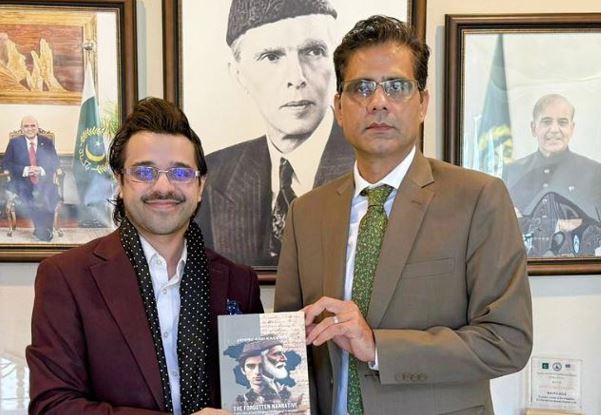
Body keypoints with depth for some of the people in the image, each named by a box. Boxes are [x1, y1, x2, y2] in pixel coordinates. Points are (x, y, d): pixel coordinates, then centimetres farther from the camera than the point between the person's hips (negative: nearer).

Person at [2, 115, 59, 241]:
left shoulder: (47, 142, 13)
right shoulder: (14, 142, 10)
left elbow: (55, 163, 8)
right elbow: (6, 164, 3)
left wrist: (42, 170, -13)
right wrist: (25, 170, -14)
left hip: (43, 182, 1)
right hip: (22, 183, -1)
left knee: (48, 197, -30)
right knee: (29, 198, -31)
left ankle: (44, 231, -14)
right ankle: (42, 231, -17)